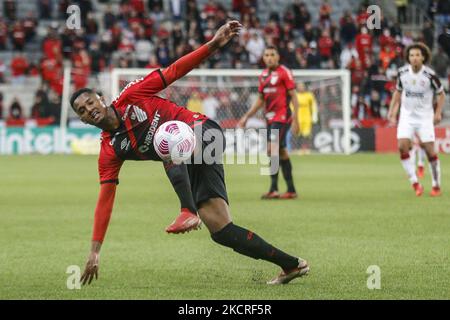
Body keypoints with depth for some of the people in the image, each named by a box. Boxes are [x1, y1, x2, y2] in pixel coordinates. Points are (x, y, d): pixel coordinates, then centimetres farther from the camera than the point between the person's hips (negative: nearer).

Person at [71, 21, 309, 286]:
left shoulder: (130, 97, -3)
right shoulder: (110, 151, 4)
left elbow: (173, 72, -3)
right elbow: (105, 199, 2)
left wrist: (213, 44, -15)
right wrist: (95, 251, -3)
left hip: (205, 134, -4)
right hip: (188, 167, 4)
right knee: (222, 232, -11)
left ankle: (189, 212, -48)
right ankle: (291, 264, -1)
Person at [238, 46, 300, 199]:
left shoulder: (284, 72, -6)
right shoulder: (263, 75, 15)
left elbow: (293, 96, -7)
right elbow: (260, 100, 23)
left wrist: (295, 119, -13)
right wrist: (247, 116, 20)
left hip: (282, 116, -7)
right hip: (270, 118, 7)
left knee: (272, 149, -17)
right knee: (281, 153, 9)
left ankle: (273, 189, -16)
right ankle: (291, 189, 14)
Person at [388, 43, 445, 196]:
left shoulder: (430, 75, -14)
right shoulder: (402, 72, -5)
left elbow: (441, 94, 0)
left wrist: (438, 112, -10)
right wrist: (392, 111, 8)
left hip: (425, 116, -2)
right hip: (407, 115, 2)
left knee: (430, 150, -5)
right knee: (402, 146, -14)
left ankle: (436, 185, 11)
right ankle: (415, 183, -4)